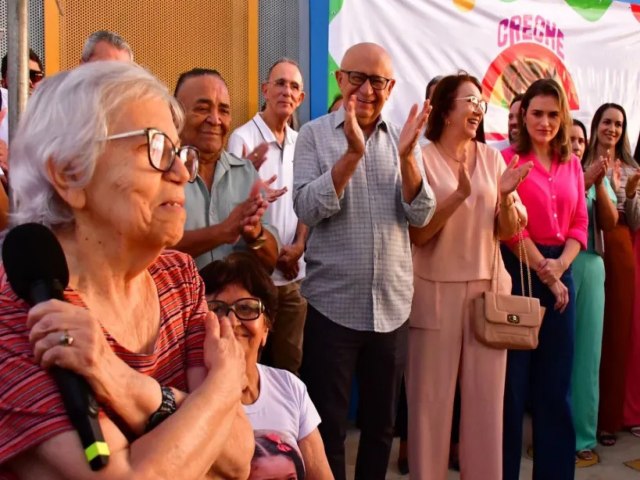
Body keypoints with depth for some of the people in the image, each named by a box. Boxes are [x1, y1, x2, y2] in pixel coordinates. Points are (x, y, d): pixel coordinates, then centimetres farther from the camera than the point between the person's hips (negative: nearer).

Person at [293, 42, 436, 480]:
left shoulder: (403, 139, 5)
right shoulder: (314, 135, -3)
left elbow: (420, 215, -5)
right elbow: (308, 209, -15)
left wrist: (406, 156, -20)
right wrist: (353, 153, -25)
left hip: (392, 306, 3)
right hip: (332, 304, -3)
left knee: (382, 424, 18)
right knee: (328, 428, 9)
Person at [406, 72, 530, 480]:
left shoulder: (492, 157, 8)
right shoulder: (423, 158, -5)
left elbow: (508, 231, 7)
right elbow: (416, 233, -11)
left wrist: (505, 196, -13)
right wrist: (459, 194, -22)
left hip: (488, 287, 4)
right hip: (436, 290, -4)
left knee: (487, 395, 9)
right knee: (432, 395, 2)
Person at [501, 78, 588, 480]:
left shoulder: (573, 165, 13)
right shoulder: (508, 160, -3)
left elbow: (580, 224, 8)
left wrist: (559, 267, -8)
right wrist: (543, 272, -11)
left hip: (561, 273, 5)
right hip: (518, 271, -5)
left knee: (556, 380, 10)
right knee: (512, 378, 2)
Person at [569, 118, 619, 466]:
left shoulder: (598, 177, 14)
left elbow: (609, 223, 3)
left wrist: (599, 184, -8)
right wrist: (582, 182, -14)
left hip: (589, 270, 3)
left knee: (584, 352, 5)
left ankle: (581, 437, 15)